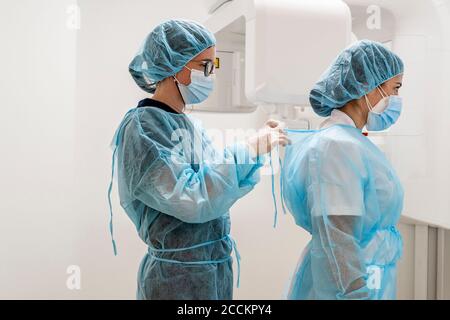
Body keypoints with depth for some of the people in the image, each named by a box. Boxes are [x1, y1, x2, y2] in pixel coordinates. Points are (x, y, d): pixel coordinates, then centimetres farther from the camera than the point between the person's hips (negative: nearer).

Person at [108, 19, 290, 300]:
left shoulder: (188, 124, 6)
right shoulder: (143, 127, -16)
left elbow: (217, 180, 11)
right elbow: (194, 198, -25)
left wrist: (258, 144, 0)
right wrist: (248, 150, -20)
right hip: (178, 277, -7)